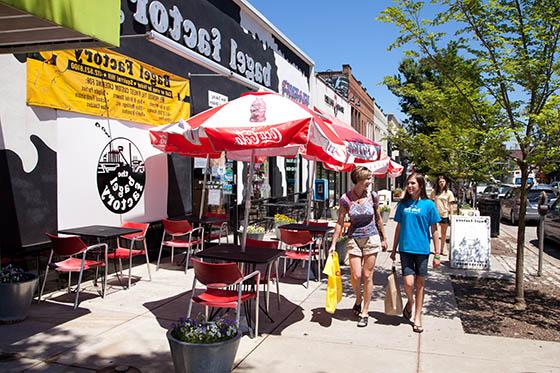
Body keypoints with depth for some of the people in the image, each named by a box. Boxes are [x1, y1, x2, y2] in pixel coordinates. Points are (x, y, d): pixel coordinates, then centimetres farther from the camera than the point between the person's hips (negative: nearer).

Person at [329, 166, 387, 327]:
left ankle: (364, 313, 15)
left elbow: (378, 218, 9)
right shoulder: (346, 198, -8)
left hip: (371, 238, 1)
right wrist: (333, 243, -4)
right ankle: (358, 299, 31)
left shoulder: (372, 196, -4)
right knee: (356, 276, -2)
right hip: (354, 239, 0)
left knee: (368, 276, 2)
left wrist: (384, 238, 14)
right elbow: (340, 222, -2)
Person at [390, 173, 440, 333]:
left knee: (420, 283, 7)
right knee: (408, 283, -8)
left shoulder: (428, 204, -2)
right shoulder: (403, 204, 5)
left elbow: (434, 231, 0)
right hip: (405, 248, 1)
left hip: (422, 249, -1)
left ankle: (417, 317, 21)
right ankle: (410, 302, 25)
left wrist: (437, 254, -2)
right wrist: (394, 249, 13)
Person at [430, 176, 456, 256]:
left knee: (444, 234, 10)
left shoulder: (449, 193, 3)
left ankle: (442, 250, 21)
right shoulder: (434, 192, 6)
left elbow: (451, 205, 2)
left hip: (445, 215, 0)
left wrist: (451, 216, -4)